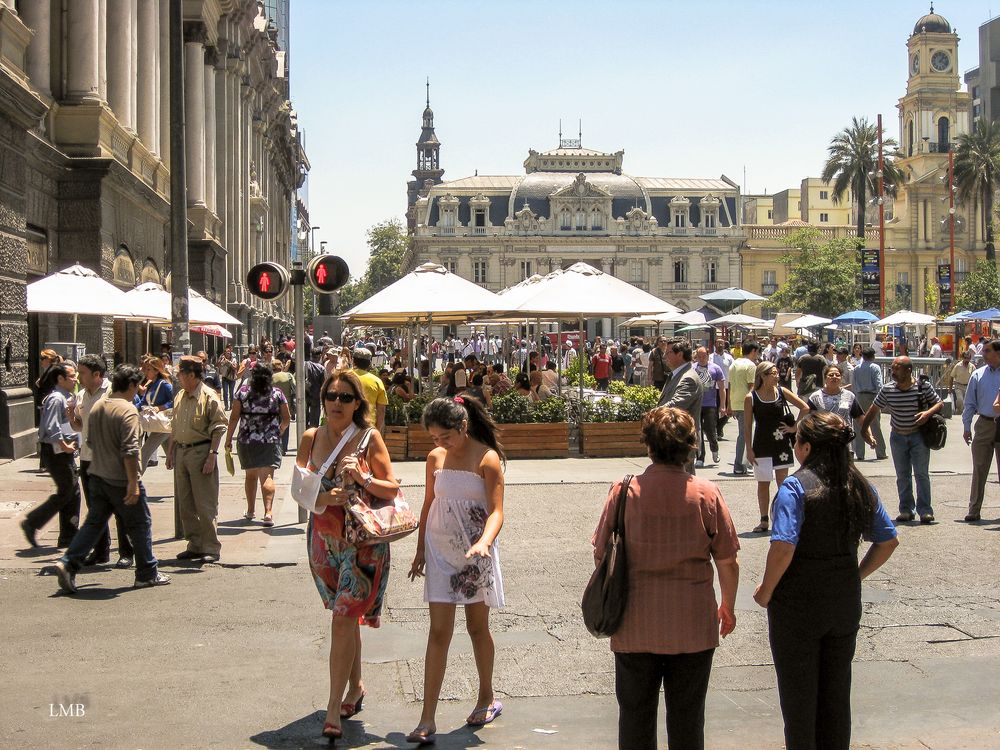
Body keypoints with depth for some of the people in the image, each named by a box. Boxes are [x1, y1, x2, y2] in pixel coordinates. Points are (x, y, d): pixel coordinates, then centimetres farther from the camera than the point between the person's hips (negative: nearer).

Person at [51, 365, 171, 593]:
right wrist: (133, 483, -21)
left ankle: (68, 564, -1)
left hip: (97, 476, 7)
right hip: (121, 479, -7)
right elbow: (130, 450, -22)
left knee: (94, 523, 12)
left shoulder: (97, 407, 8)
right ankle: (147, 574, 15)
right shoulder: (127, 410, -17)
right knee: (139, 525, 6)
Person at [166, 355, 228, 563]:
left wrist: (212, 455, -17)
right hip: (181, 451, 7)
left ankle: (211, 548, 3)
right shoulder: (179, 396, 12)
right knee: (184, 503, 10)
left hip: (201, 451, -7)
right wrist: (170, 452, 15)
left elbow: (218, 428, -11)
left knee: (205, 504, -4)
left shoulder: (209, 397, -10)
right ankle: (195, 545, 19)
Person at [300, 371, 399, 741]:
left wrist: (362, 478, -22)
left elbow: (393, 489, -5)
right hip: (324, 538, 4)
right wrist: (322, 497, -13)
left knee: (343, 620, -10)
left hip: (362, 540, -4)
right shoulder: (311, 438, 4)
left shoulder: (369, 438, -6)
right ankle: (355, 686, 34)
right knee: (346, 616, 16)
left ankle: (334, 708, -6)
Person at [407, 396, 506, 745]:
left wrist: (484, 541, -34)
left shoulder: (487, 459, -10)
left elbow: (496, 510, -16)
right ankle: (428, 719, -5)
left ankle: (487, 698, 34)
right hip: (440, 550, 3)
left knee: (477, 627, 12)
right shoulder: (435, 458, 4)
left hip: (475, 552, -3)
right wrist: (420, 549, 14)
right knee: (438, 631, -3)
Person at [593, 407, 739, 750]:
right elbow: (728, 561, -3)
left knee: (635, 714, 14)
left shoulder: (624, 492, -9)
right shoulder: (707, 493, -8)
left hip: (636, 624, 0)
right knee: (687, 717, 13)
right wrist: (728, 606, 14)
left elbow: (601, 555, -3)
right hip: (693, 625, 0)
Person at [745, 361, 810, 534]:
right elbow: (747, 426, -4)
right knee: (763, 483, 6)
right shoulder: (751, 398, -6)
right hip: (762, 446, -1)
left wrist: (794, 428, 1)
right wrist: (749, 449, -7)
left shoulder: (781, 392, -1)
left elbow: (804, 407, 5)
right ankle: (764, 521, 15)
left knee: (783, 482, 4)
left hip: (782, 443, 1)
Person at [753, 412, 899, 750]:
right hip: (845, 604, 5)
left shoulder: (795, 487, -18)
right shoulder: (860, 487, 0)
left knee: (798, 695, 9)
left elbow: (783, 547, -26)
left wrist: (766, 591, -13)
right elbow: (888, 542, 6)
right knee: (837, 691, 17)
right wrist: (856, 576, 13)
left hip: (797, 604, -5)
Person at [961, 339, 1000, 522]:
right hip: (984, 424, 2)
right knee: (979, 469, 3)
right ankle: (974, 510, 7)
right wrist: (966, 427, 3)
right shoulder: (978, 375, 6)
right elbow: (970, 403, 8)